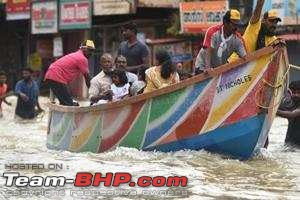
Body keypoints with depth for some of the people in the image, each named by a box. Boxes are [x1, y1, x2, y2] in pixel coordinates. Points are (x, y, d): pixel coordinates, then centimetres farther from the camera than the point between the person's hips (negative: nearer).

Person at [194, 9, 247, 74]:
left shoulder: (237, 38, -10)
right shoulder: (213, 32, -20)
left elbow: (244, 56, -12)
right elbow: (208, 51, -27)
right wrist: (208, 68, -40)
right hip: (203, 67, -4)